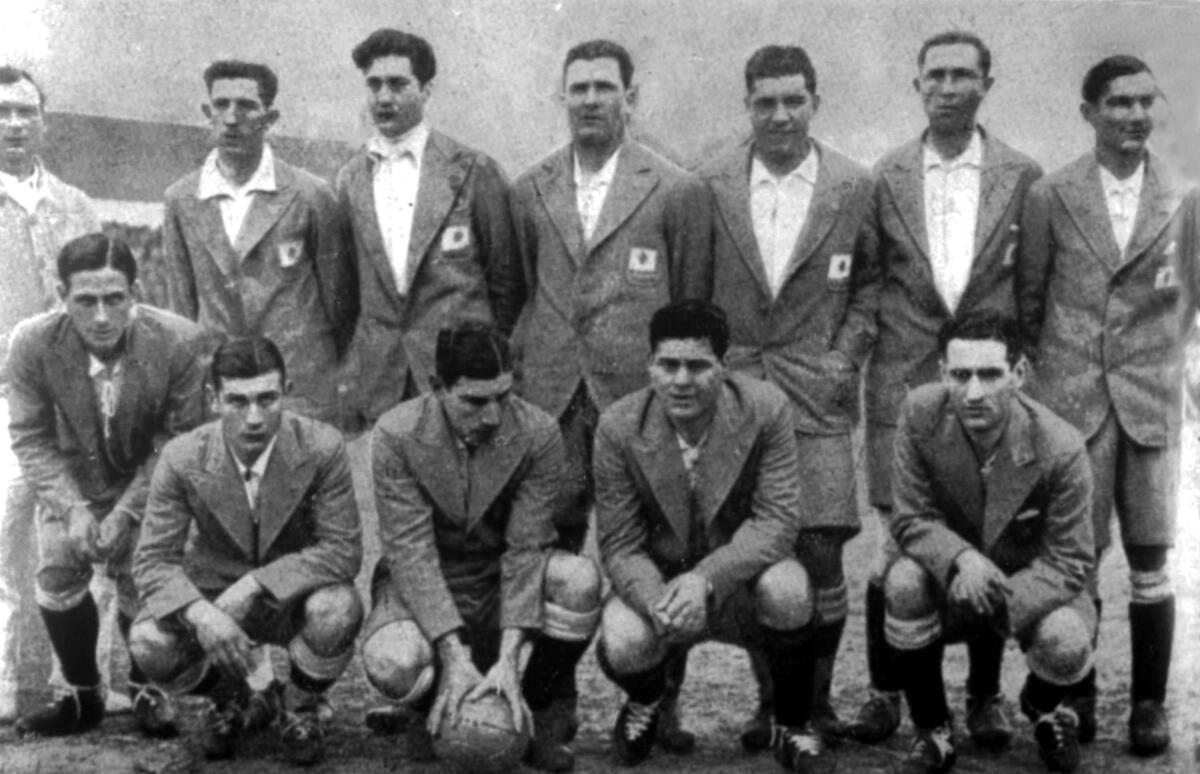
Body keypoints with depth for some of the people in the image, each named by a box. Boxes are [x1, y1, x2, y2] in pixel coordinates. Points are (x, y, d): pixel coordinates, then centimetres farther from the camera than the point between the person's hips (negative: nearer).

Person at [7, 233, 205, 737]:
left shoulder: (178, 342, -27)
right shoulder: (32, 344, -23)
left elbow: (179, 440, -17)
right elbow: (30, 437, -11)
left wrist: (126, 512, -23)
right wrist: (73, 507, -23)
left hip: (147, 481, -1)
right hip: (70, 480, 2)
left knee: (140, 579, -10)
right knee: (57, 572, -10)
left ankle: (145, 690, 18)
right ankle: (82, 695, 14)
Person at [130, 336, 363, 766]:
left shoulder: (321, 448, -21)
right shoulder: (183, 459, -17)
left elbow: (344, 551, -21)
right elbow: (152, 562, -16)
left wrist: (255, 584, -32)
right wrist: (200, 613, -37)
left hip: (295, 596, -1)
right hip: (213, 598, 1)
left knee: (338, 610, -35)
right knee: (149, 645, -27)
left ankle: (302, 706, 0)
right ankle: (235, 699, 8)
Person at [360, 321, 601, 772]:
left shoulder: (539, 435, -16)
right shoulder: (396, 436, -18)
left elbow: (526, 548, -18)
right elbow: (409, 551, -22)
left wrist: (507, 658, -29)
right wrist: (454, 657, -31)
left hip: (503, 584, 1)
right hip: (422, 590, -1)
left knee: (579, 582, -31)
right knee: (393, 665, -34)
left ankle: (544, 709, -3)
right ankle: (438, 707, 6)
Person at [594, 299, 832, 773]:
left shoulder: (766, 410, -18)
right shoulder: (619, 427, -14)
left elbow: (777, 520, -19)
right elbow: (620, 545, -11)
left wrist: (707, 579, -35)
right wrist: (659, 603, -33)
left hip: (742, 579, 0)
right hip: (658, 580, 1)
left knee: (787, 587, -33)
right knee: (623, 644, -30)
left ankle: (792, 728, -4)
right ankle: (646, 700, 13)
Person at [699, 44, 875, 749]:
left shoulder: (856, 188, 3)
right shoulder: (712, 187, 4)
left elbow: (871, 284, 9)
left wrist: (846, 356, -2)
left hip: (816, 393, -1)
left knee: (819, 552, -6)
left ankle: (817, 698, 13)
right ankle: (771, 699, 18)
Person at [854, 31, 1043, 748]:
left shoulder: (1024, 177, 5)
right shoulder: (885, 177, 6)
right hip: (905, 384, 0)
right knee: (903, 545, 0)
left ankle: (986, 694, 17)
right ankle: (886, 689, 14)